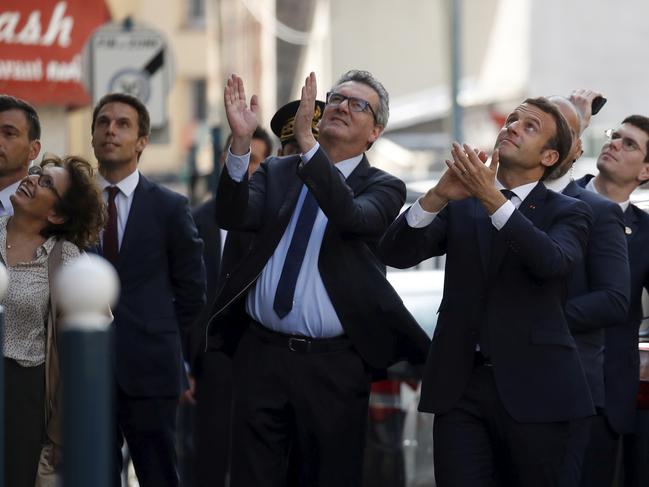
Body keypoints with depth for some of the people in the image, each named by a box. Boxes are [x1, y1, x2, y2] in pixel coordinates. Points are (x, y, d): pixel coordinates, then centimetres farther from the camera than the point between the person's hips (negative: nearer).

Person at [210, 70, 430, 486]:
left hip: (334, 366, -2)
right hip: (260, 355, 2)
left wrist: (306, 140, -29)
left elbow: (351, 217, -21)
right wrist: (241, 141, -21)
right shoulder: (276, 173, 12)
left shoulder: (383, 188, 2)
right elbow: (233, 217, -6)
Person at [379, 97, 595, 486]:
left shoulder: (569, 213, 5)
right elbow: (396, 254, -2)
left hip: (532, 385, -1)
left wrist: (492, 197, -27)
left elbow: (552, 261, -17)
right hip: (460, 382, 2)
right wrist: (438, 195, -19)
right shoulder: (460, 205, 12)